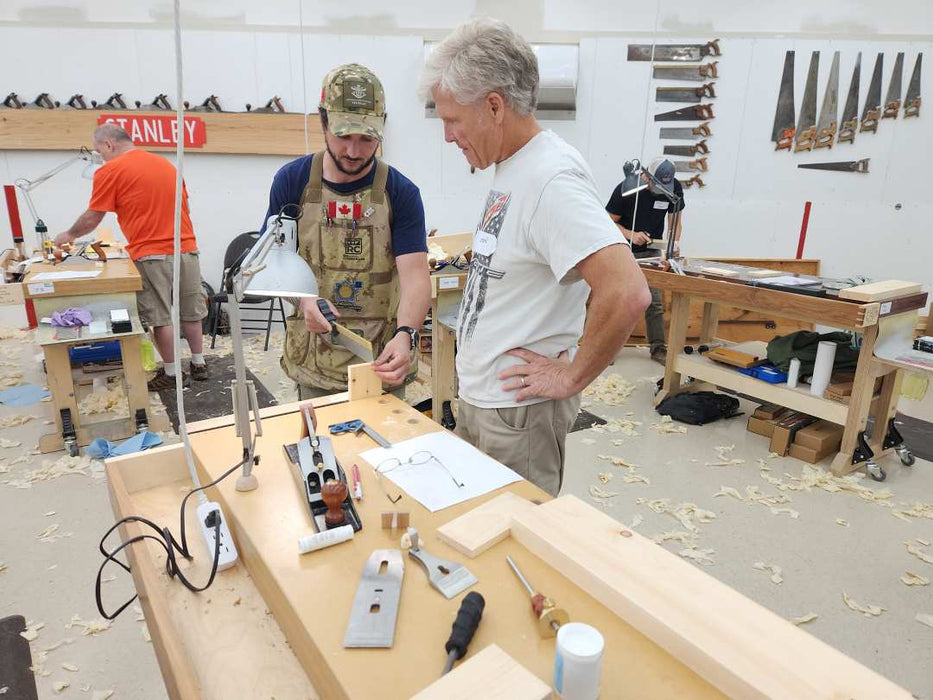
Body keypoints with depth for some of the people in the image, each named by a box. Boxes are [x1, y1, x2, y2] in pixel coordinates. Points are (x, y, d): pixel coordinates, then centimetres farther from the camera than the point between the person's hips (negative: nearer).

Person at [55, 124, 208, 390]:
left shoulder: (110, 171, -2)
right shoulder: (165, 163, 15)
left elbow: (91, 218, 2)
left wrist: (69, 235, 20)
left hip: (152, 255, -6)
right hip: (186, 248, 6)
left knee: (160, 317, 2)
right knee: (190, 311, 12)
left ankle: (172, 373, 8)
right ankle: (198, 364, 20)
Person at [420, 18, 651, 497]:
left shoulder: (551, 179, -23)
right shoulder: (512, 169, 7)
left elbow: (627, 292, -33)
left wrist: (571, 376, -20)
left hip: (518, 410, -9)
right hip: (477, 398, 9)